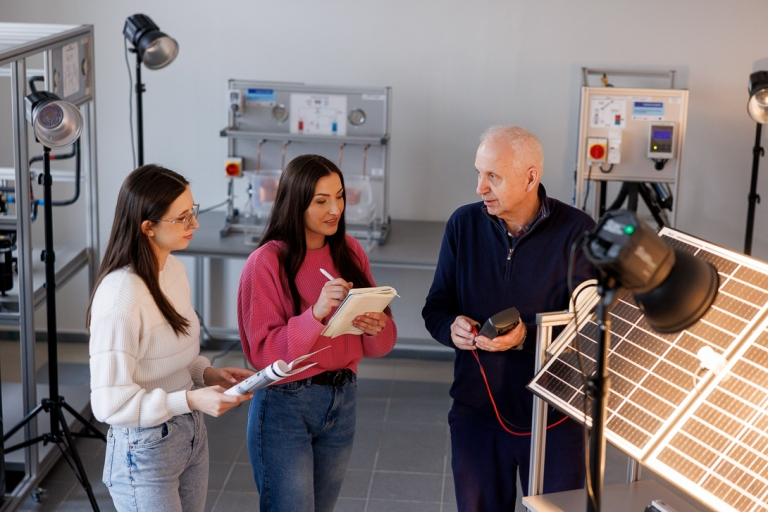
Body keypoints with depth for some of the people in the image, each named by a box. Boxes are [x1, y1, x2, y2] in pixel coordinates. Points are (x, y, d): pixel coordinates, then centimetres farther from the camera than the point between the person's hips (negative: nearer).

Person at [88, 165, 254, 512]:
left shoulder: (175, 270, 1)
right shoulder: (120, 298, -26)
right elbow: (109, 404, -24)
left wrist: (207, 373, -2)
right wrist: (191, 400, -29)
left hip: (191, 435, 8)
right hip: (145, 451, -8)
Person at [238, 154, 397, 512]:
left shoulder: (350, 252, 2)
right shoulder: (267, 262, -13)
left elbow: (380, 344, 5)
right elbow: (263, 352, -17)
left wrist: (376, 328, -18)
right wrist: (317, 314, -30)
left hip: (342, 400, 5)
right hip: (285, 405, -5)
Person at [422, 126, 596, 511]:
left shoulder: (576, 231, -9)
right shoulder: (464, 224, 1)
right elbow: (435, 308, 7)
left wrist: (528, 336, -27)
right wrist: (452, 327, -16)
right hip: (477, 412, 3)